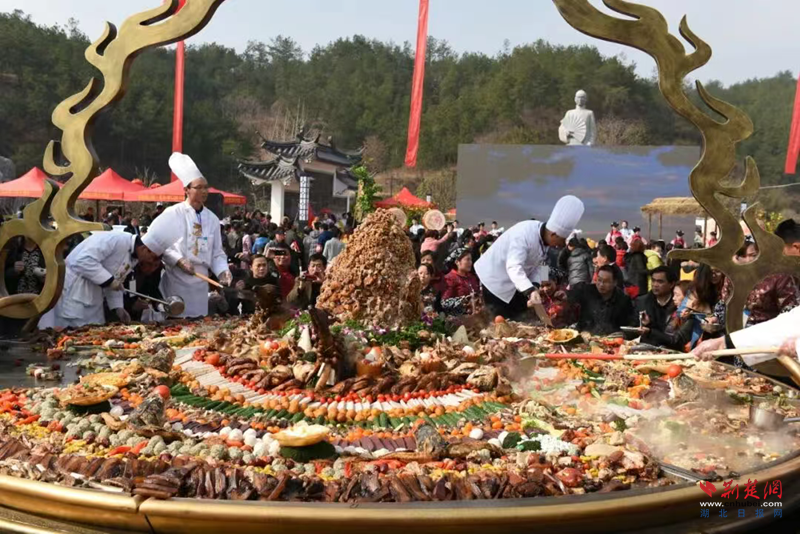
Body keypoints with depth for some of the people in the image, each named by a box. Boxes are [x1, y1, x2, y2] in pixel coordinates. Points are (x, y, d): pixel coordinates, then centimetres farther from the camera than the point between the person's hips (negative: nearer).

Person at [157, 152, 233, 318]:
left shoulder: (212, 219, 7)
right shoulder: (172, 214, -7)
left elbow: (217, 252, 11)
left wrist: (223, 271, -6)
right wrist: (178, 260, -17)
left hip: (200, 282, 4)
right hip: (176, 280, -4)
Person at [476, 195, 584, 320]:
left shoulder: (544, 238, -5)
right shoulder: (524, 234, -32)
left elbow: (535, 266, 5)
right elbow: (513, 267, -44)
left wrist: (535, 285, -14)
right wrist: (530, 291, -55)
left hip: (514, 282, 9)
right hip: (495, 279, -9)